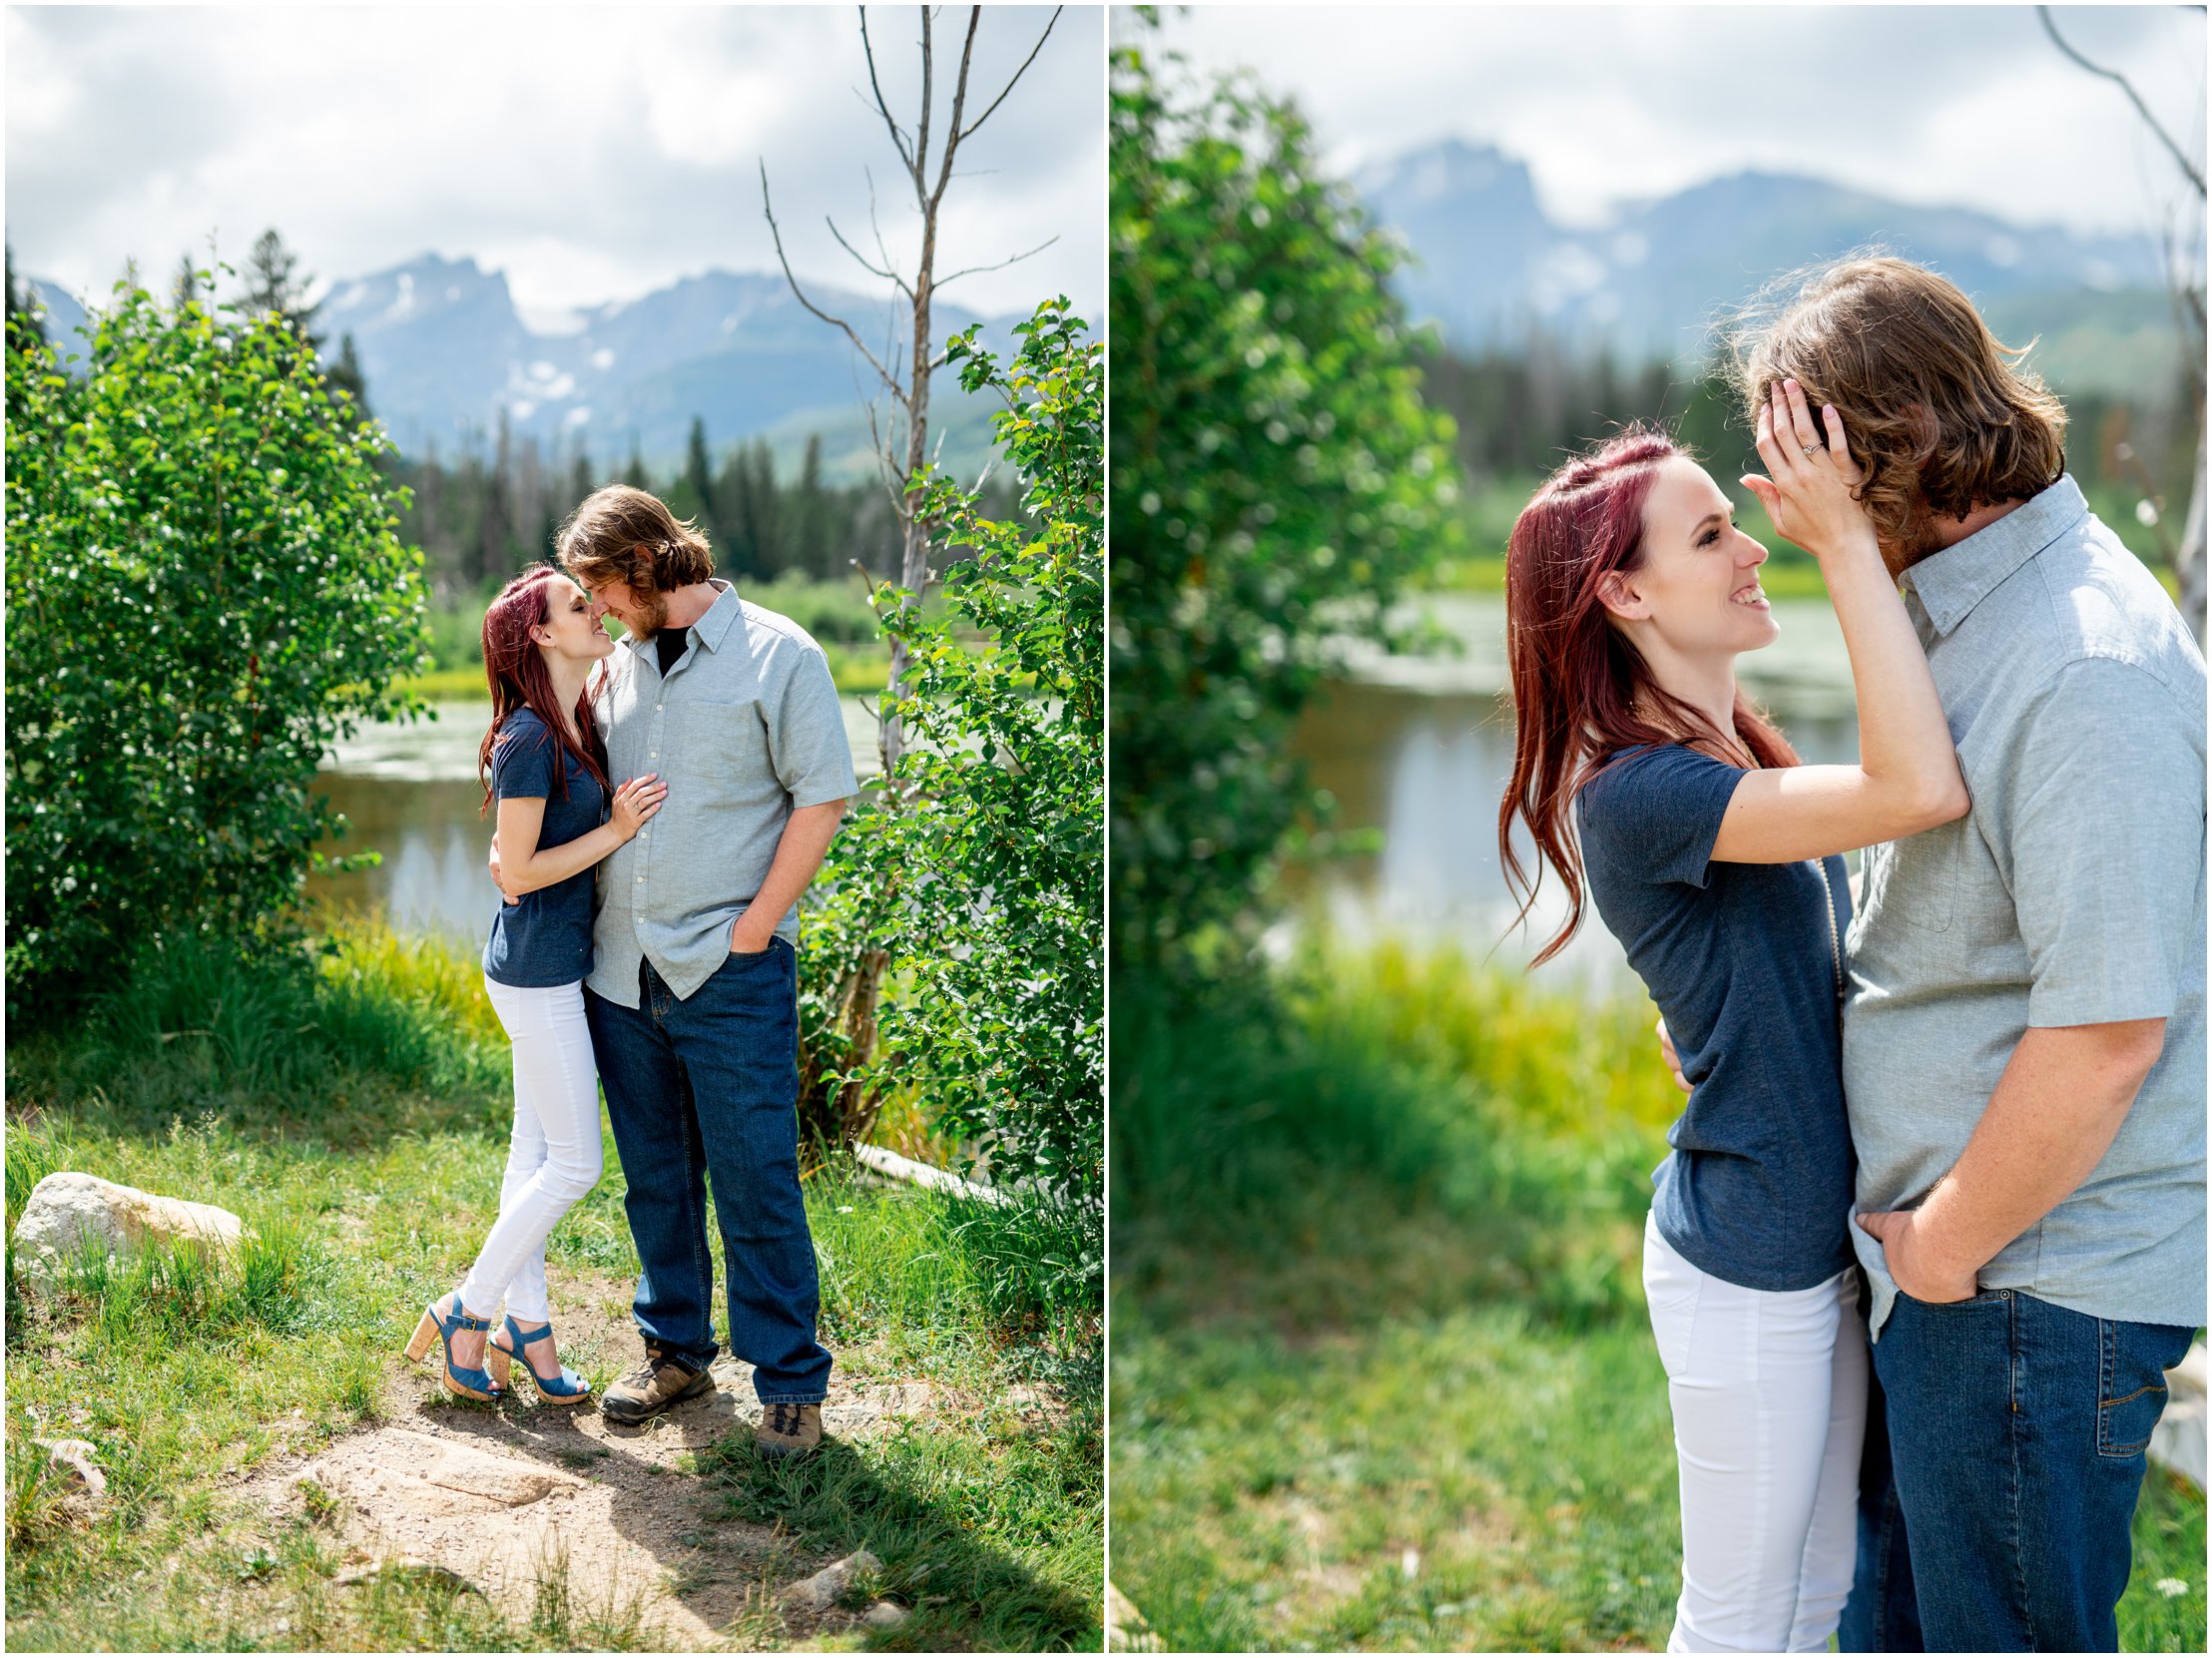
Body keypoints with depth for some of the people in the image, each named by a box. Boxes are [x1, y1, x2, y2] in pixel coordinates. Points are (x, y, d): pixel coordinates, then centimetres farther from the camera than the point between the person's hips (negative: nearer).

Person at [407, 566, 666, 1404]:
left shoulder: (577, 724, 7)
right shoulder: (529, 739, -19)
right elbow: (518, 871, -18)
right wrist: (615, 831, -18)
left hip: (556, 966, 9)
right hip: (536, 970, -9)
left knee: (536, 1153, 14)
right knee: (572, 1163, -2)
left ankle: (526, 1322, 24)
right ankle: (465, 1312, 11)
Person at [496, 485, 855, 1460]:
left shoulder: (777, 654, -5)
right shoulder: (619, 663, 13)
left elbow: (823, 795, -7)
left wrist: (754, 927, -11)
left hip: (731, 975, -6)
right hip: (621, 969, 6)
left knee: (755, 1187, -2)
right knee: (655, 1179, 15)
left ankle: (791, 1383, 9)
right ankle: (676, 1350, 29)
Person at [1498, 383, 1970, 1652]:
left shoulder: (1746, 757, 7)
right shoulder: (1637, 793, -24)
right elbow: (1922, 789, -35)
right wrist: (1846, 541, -32)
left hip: (1822, 1236, 9)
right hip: (1744, 1265, -9)